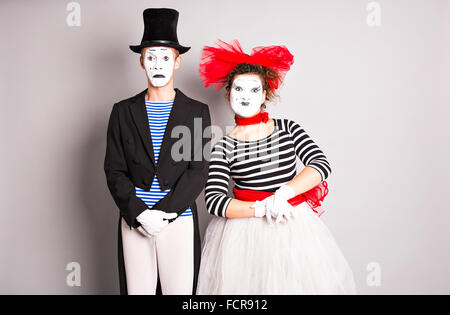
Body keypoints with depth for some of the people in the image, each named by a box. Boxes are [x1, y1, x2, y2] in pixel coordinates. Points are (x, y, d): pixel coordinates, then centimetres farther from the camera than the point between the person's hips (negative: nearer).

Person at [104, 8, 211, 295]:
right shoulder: (123, 111, 7)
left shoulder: (197, 111, 3)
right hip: (135, 221, 1)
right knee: (138, 289, 9)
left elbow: (198, 171, -5)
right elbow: (115, 170, 2)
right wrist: (140, 213, -11)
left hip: (179, 220, -1)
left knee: (179, 290, 6)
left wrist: (162, 213, -12)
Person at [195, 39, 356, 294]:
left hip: (294, 226, 2)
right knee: (246, 283, 6)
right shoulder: (224, 146, -3)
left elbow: (322, 164, -7)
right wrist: (262, 208, -21)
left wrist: (284, 193, -20)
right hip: (244, 231, -1)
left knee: (298, 282, 8)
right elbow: (213, 199, -11)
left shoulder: (288, 128, 2)